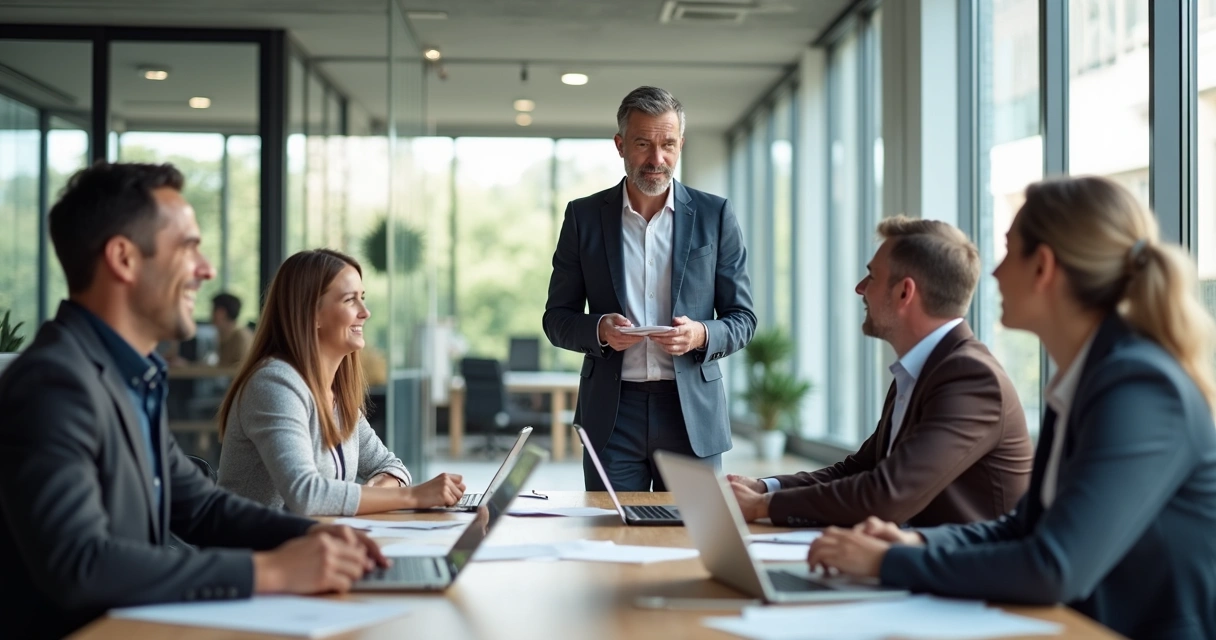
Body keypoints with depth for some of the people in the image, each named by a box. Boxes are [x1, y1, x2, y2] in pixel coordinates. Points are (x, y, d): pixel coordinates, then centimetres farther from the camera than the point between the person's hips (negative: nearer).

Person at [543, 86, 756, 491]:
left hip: (692, 412, 0)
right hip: (612, 413, 0)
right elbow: (557, 319, 8)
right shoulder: (584, 216, 6)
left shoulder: (715, 215, 5)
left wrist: (701, 335, -14)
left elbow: (742, 319, 7)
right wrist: (599, 329, -13)